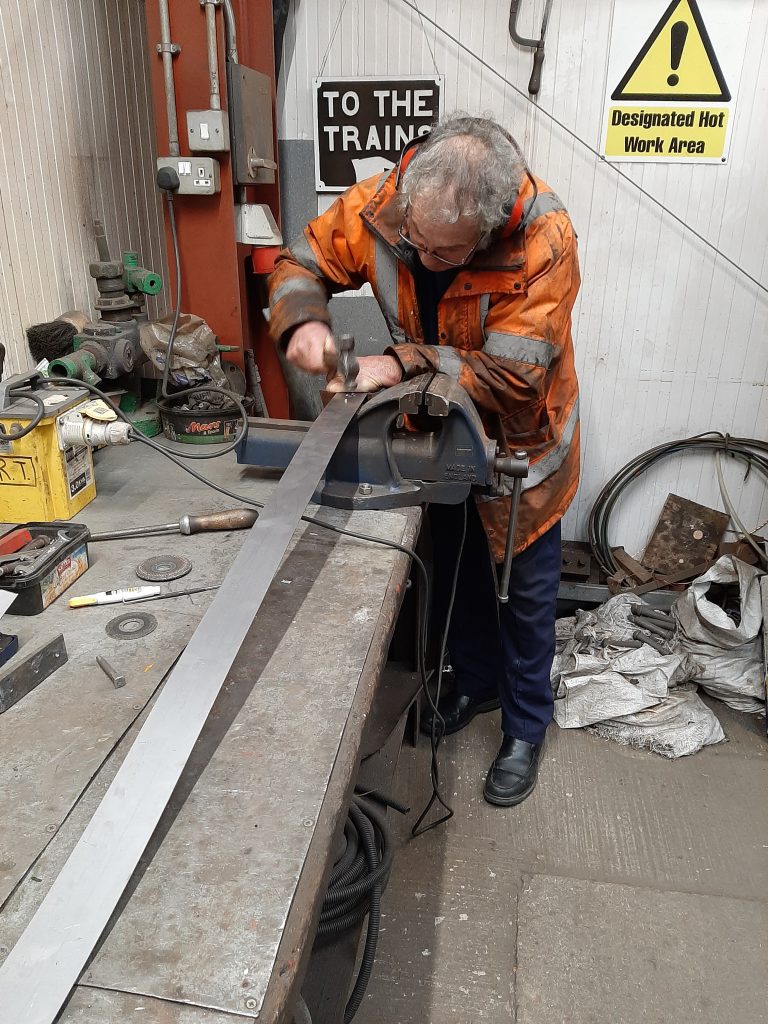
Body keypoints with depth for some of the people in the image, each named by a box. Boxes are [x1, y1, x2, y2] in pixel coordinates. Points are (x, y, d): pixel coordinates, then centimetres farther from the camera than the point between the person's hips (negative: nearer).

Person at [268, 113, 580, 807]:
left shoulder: (545, 241, -33)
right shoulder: (380, 204, -21)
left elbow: (512, 376, -32)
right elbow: (303, 262, -7)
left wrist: (404, 364, -40)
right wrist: (302, 320, -28)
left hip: (518, 443, -4)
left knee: (524, 592, 12)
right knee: (453, 573, 21)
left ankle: (526, 728, 36)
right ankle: (477, 682, 49)